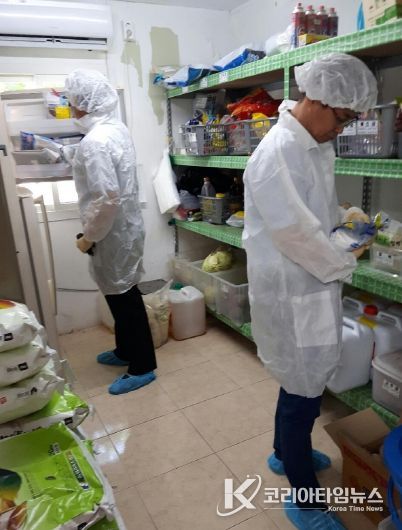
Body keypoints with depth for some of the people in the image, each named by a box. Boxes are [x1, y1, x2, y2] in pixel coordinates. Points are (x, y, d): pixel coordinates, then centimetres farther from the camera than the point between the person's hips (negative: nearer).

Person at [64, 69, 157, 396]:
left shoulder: (95, 141, -22)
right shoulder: (117, 128, 8)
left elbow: (107, 198, -28)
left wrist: (88, 236, -16)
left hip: (113, 233, -9)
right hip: (124, 226, 10)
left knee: (124, 298, 3)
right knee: (121, 295, 20)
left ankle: (142, 367, 18)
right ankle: (126, 351, 38)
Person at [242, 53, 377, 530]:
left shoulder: (317, 146, 8)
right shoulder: (278, 153, -22)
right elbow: (297, 235, -23)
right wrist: (345, 263, -9)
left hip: (310, 286, 9)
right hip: (289, 293, -9)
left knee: (303, 380, 23)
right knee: (303, 391, 5)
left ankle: (285, 453, 49)